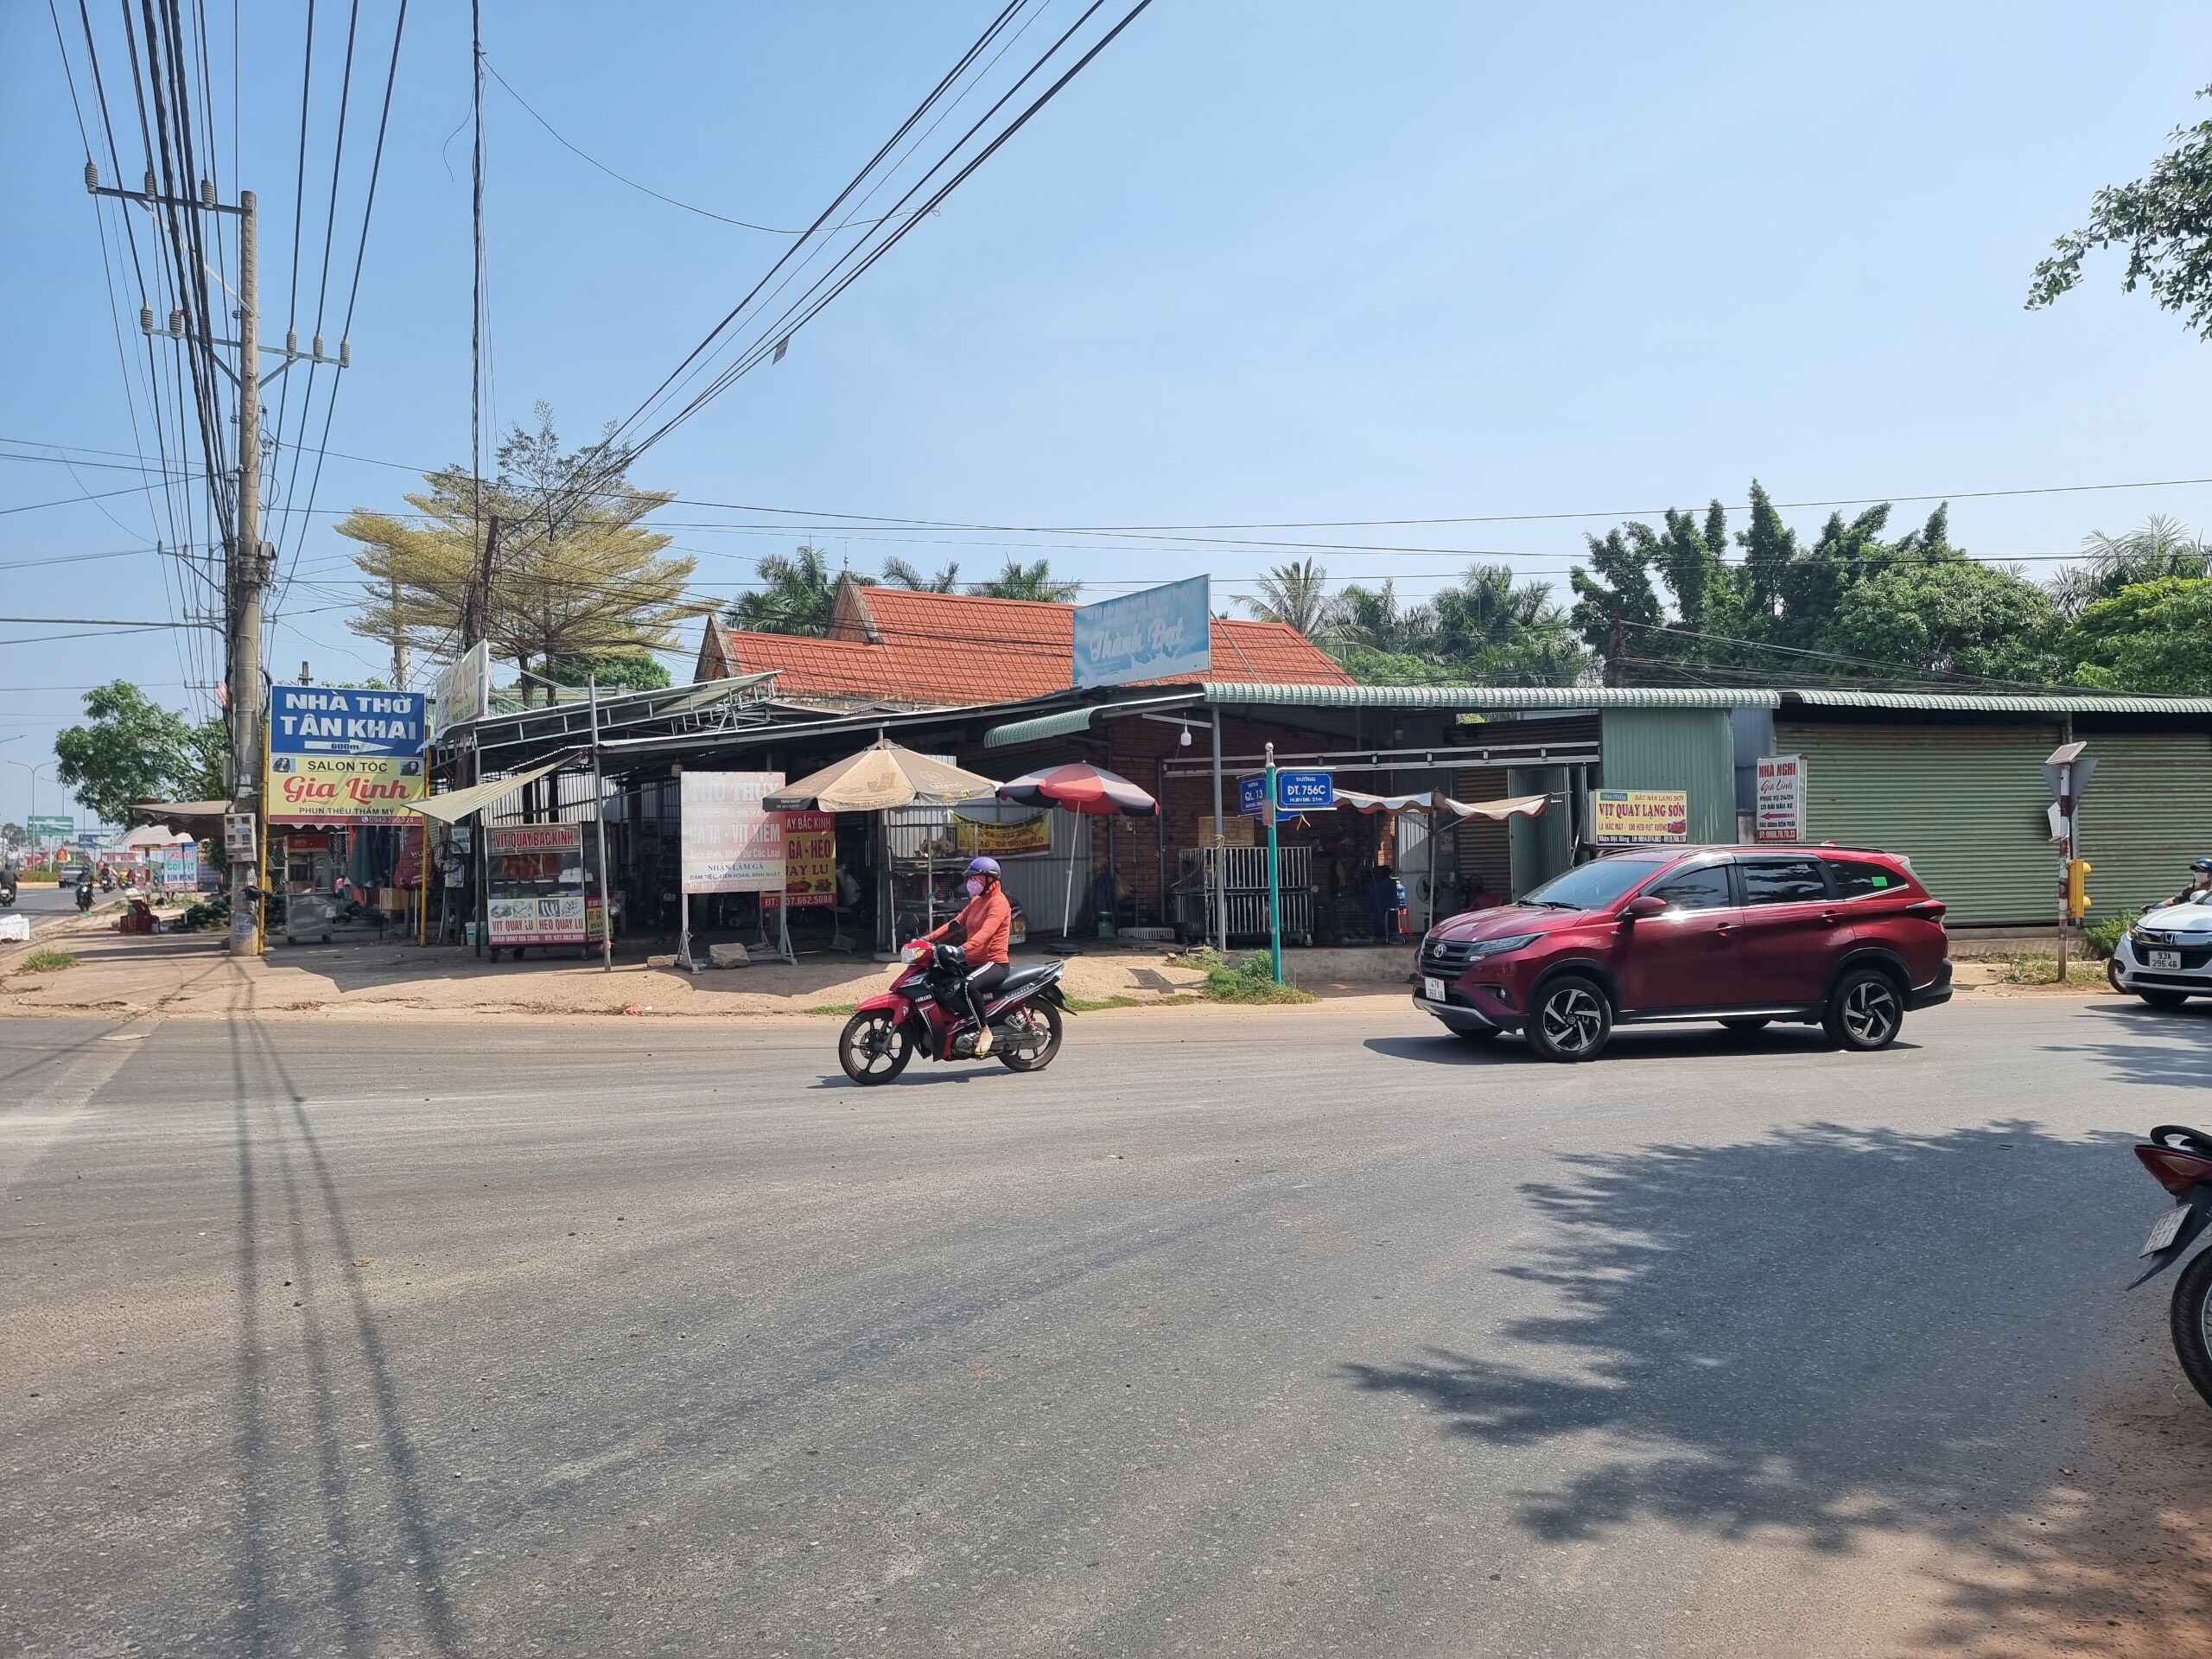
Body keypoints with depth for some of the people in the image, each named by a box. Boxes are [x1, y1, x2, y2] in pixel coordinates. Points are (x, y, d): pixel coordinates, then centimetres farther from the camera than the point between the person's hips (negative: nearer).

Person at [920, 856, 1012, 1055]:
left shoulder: (998, 902, -13)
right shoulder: (977, 901, 19)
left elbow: (985, 933, -28)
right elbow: (956, 923, 16)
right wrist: (929, 938, 3)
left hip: (994, 963, -10)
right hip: (974, 962, 10)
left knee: (969, 985, -38)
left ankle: (984, 1030, -23)